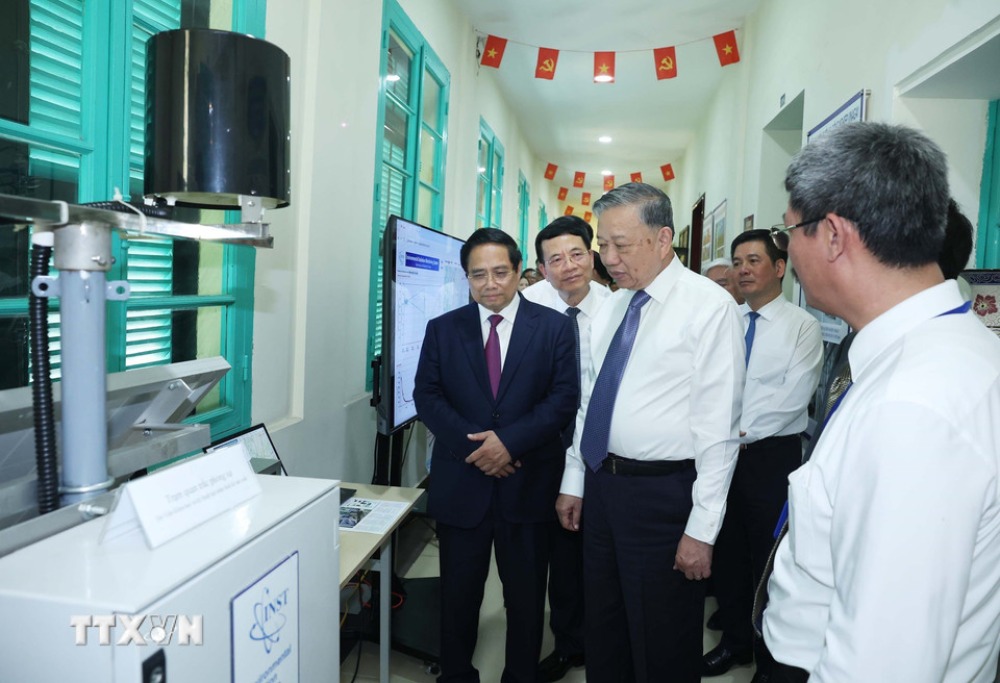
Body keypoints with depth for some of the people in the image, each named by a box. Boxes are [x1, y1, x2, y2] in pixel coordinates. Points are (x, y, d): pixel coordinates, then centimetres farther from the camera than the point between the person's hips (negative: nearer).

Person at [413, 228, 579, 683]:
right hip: (461, 485, 1)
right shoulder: (442, 329, 4)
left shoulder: (554, 327, -1)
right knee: (459, 594, 14)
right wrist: (472, 445, -15)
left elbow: (564, 397, -7)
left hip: (528, 485, -1)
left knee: (526, 596, 14)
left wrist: (509, 440, -18)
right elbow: (426, 395, -1)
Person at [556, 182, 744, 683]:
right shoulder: (610, 308, 9)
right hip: (600, 485, 7)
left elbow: (718, 427, -15)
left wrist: (702, 528, -16)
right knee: (602, 636, 21)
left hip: (663, 494, -6)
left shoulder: (709, 306, -13)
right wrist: (574, 482, 14)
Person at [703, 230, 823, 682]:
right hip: (720, 451, 5)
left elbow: (793, 396, -14)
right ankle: (734, 641, 34)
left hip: (772, 455, -4)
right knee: (726, 551, 15)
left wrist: (744, 433, -16)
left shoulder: (802, 326, -7)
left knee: (768, 558, 8)